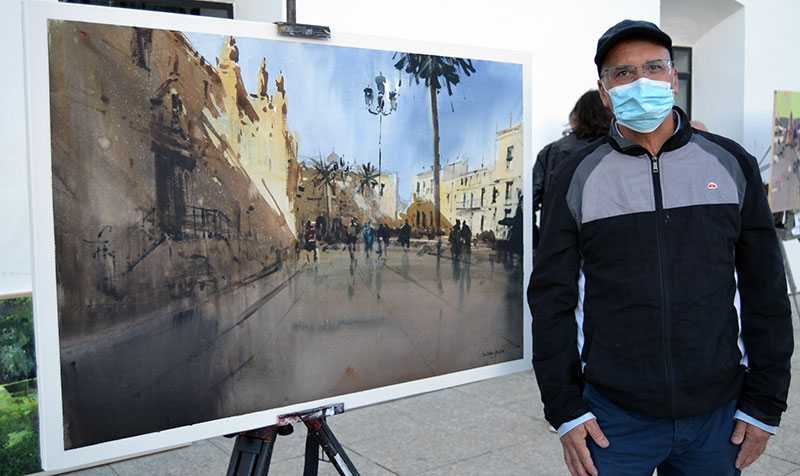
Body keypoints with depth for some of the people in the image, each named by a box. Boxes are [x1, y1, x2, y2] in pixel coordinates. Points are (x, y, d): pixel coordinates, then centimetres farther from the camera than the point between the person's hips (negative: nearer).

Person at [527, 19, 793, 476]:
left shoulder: (732, 164, 1)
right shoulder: (576, 177, -3)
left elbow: (765, 291, 4)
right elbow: (553, 298, -2)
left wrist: (765, 403, 3)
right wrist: (565, 409, -5)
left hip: (719, 416, 2)